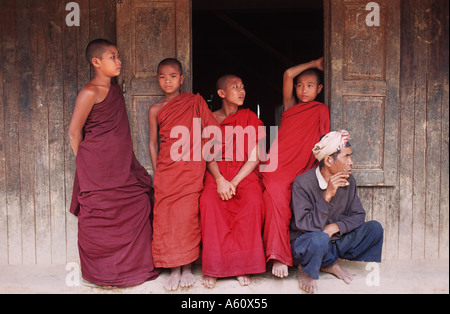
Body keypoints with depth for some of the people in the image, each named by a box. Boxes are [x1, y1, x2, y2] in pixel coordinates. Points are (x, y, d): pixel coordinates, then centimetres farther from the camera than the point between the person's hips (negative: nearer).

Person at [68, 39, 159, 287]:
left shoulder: (116, 89, 12)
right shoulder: (90, 92, -12)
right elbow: (74, 132, -9)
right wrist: (86, 163, -2)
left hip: (121, 168, 8)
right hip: (97, 170, -8)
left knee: (139, 206, 7)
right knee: (98, 219, 3)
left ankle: (133, 267, 25)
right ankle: (95, 275, 24)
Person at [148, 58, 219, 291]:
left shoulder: (195, 102, 7)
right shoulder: (155, 110, 10)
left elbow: (213, 129, 7)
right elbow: (153, 143, 12)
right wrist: (156, 172, 9)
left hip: (191, 169, -1)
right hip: (166, 170, 2)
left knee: (188, 215, -4)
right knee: (166, 216, -1)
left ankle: (187, 267, 12)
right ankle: (174, 269, 11)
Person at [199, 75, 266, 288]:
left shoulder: (250, 118, 11)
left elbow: (254, 157, 2)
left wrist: (234, 182, -13)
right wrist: (220, 180, -17)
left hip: (245, 173, 0)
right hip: (217, 173, 0)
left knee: (253, 201, -32)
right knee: (208, 201, -31)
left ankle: (243, 264, -21)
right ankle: (213, 265, -22)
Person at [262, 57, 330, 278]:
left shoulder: (321, 110, 18)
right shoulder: (290, 106, 21)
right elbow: (288, 74, 11)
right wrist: (314, 64, 21)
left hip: (302, 172, -1)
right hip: (278, 167, 1)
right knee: (276, 194, -29)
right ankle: (278, 257, -27)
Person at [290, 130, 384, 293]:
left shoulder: (348, 181, -2)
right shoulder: (302, 183, -21)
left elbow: (358, 215, 4)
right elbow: (305, 225, -26)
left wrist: (336, 227, -16)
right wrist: (327, 196, -33)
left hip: (335, 241, 7)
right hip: (303, 245, -6)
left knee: (375, 228, -5)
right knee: (319, 239, -40)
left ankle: (331, 264, 3)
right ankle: (306, 271, -5)